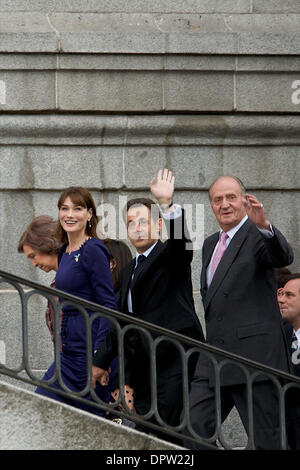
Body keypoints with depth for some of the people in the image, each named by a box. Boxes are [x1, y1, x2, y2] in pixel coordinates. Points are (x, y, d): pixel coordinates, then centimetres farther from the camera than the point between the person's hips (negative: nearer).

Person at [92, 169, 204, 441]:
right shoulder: (127, 273, 24)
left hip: (174, 363, -7)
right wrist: (101, 362, 27)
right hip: (143, 371, 7)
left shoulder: (171, 256, 3)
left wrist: (168, 204, -37)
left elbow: (181, 237, -21)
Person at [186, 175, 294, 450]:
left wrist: (265, 226, -46)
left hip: (253, 354, -7)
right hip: (214, 360, 7)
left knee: (267, 440, -4)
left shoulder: (257, 236, -5)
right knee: (194, 429, -1)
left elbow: (284, 257, -27)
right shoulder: (210, 244, 20)